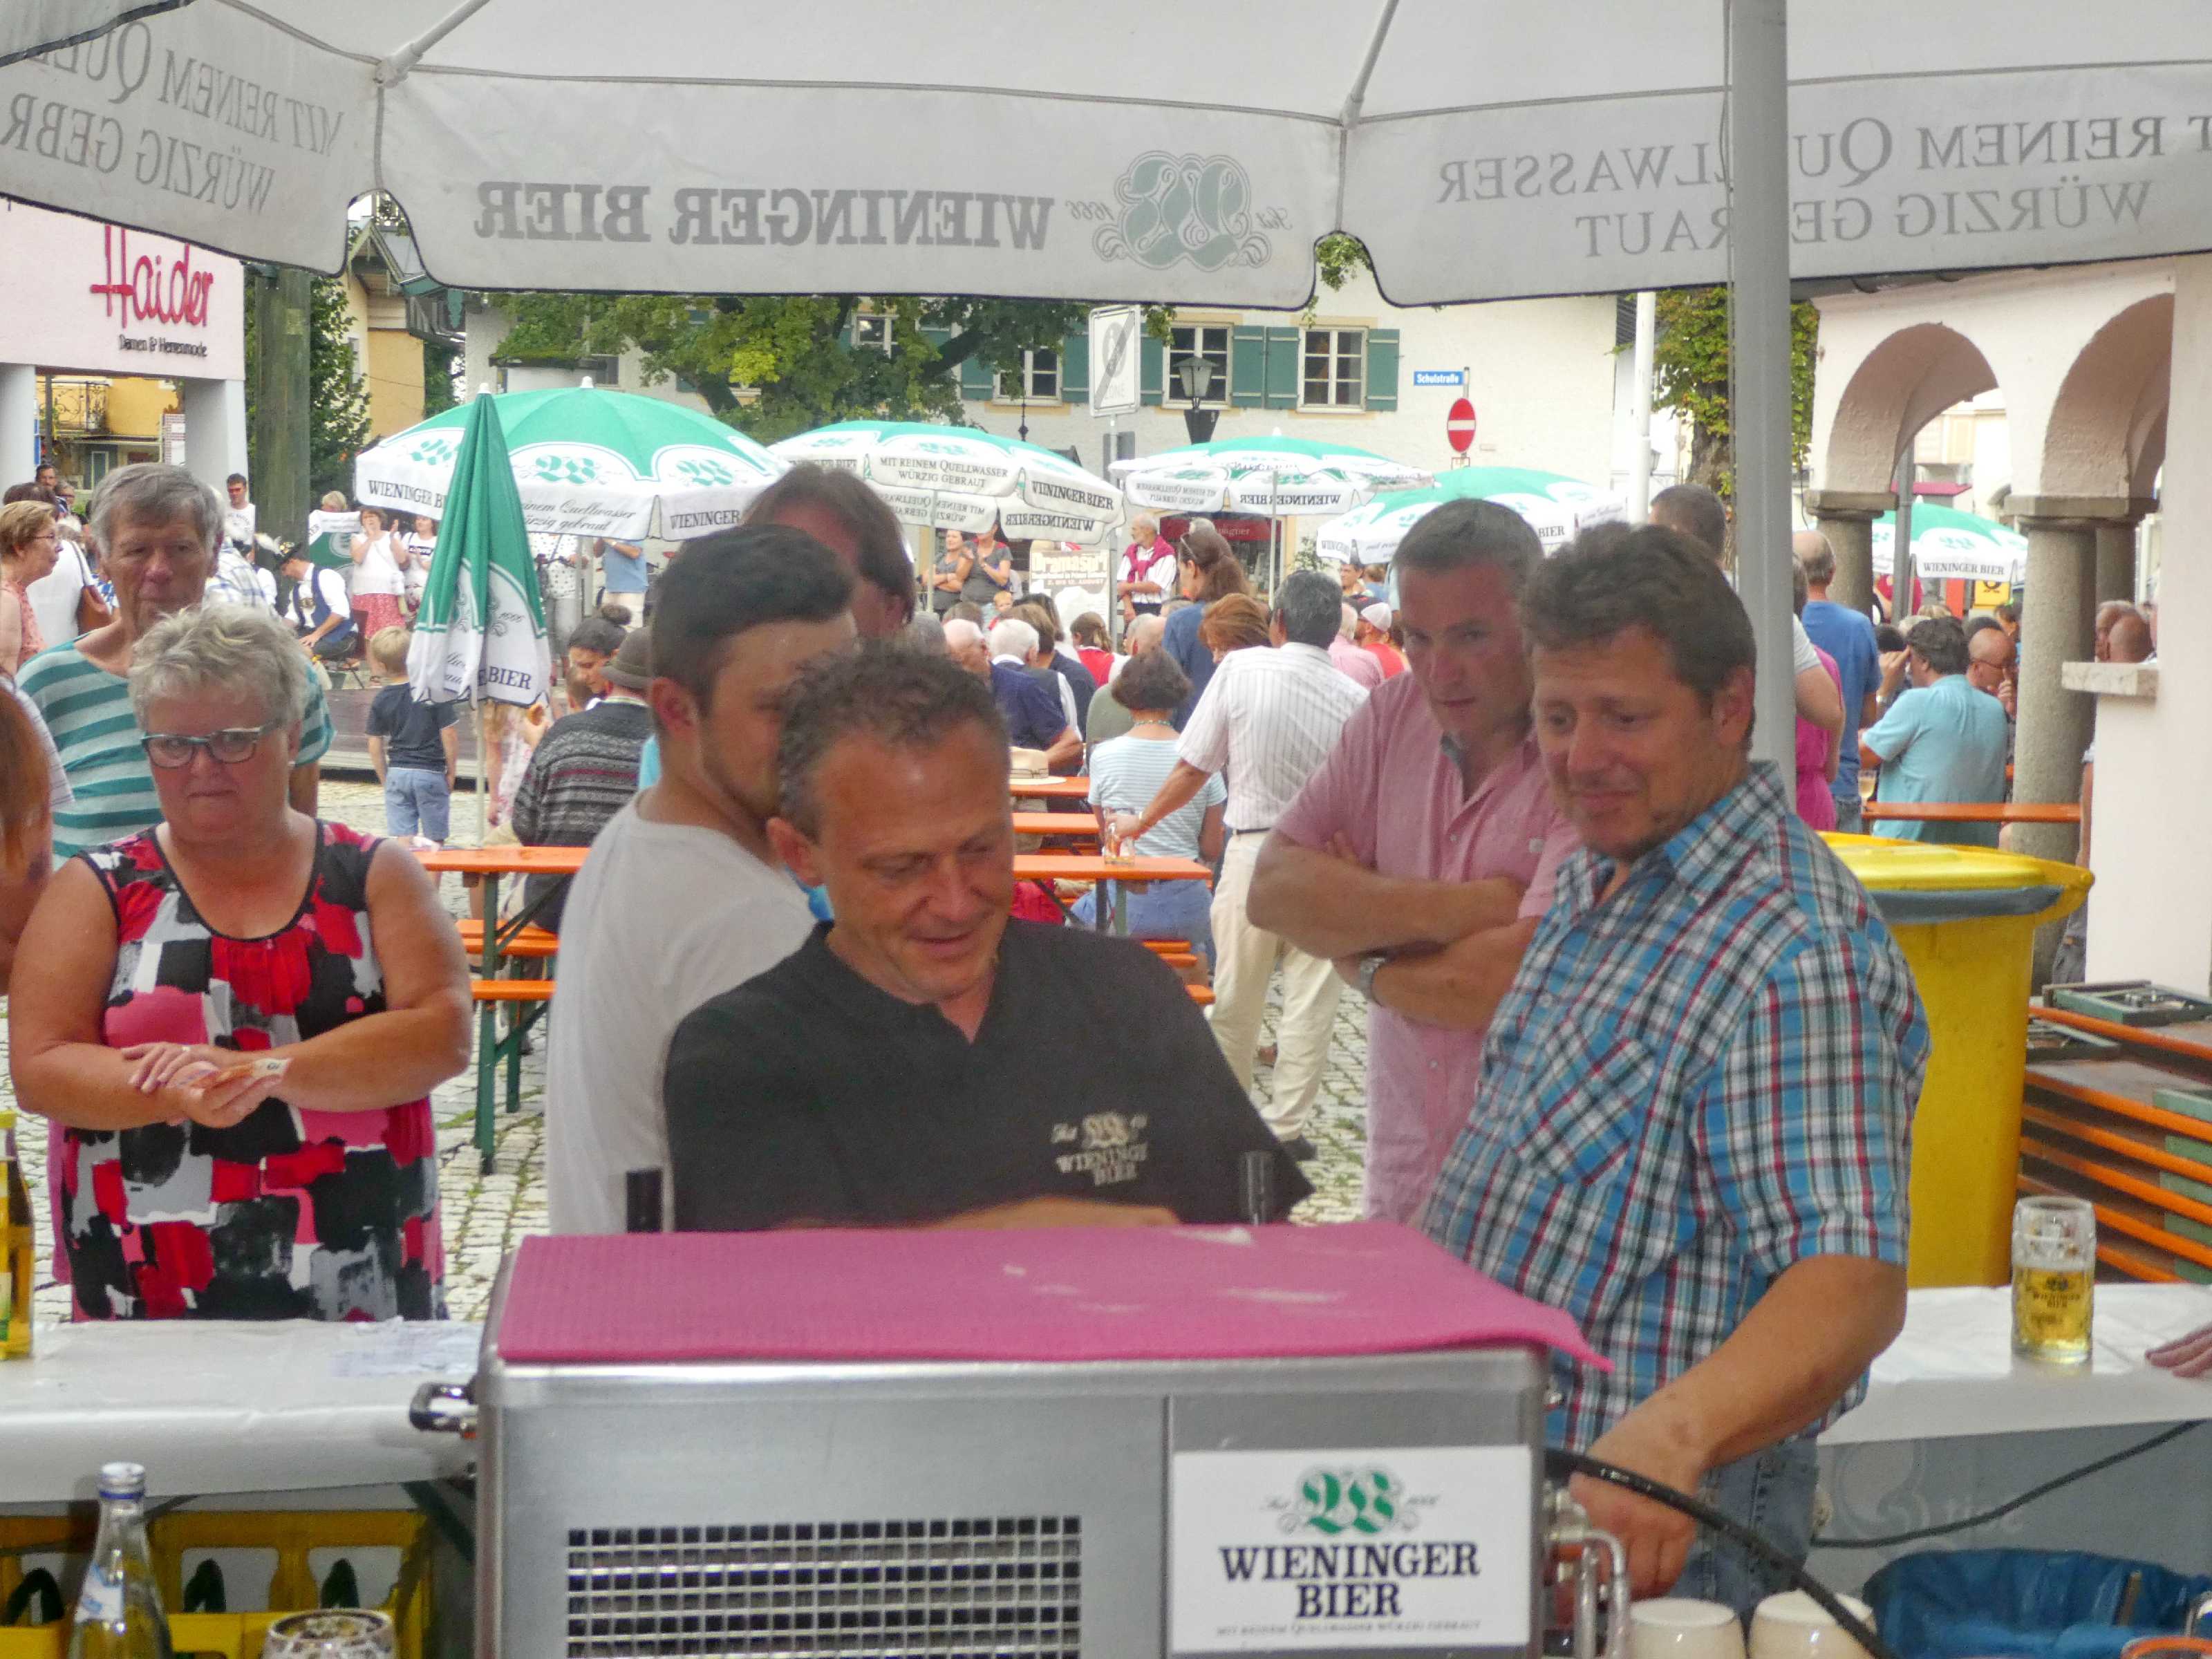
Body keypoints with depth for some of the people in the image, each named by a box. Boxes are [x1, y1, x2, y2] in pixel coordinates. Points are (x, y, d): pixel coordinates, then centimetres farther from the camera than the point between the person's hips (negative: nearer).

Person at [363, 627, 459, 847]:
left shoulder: (381, 701, -1)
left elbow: (375, 747, 2)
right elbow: (449, 735, -9)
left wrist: (385, 779, 15)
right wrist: (451, 772, 2)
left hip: (397, 773, 2)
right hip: (431, 772, -2)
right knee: (435, 839, 9)